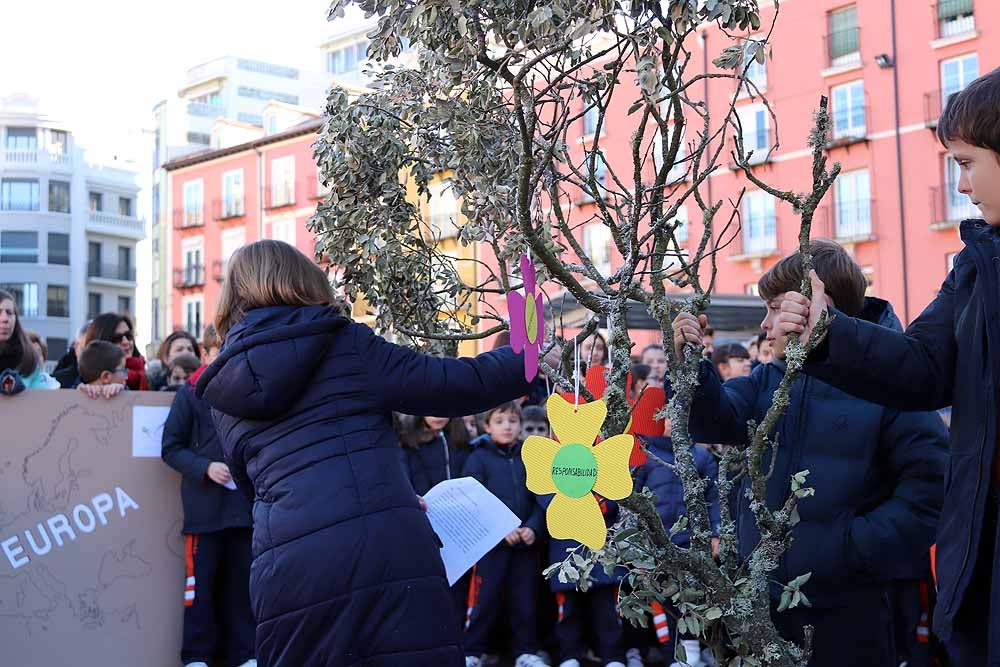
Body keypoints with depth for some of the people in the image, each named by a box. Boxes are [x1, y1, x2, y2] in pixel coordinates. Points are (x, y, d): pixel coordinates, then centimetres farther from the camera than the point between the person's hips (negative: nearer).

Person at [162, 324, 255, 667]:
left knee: (242, 581, 10)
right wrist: (206, 468, -16)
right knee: (201, 582, 3)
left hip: (246, 505, 3)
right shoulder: (191, 393, -2)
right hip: (205, 507, -3)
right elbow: (171, 448, -2)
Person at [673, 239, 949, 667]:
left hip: (848, 605, -5)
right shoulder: (768, 380, 7)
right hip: (764, 596, 6)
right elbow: (717, 420, -6)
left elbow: (929, 484, -15)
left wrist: (858, 546, -20)